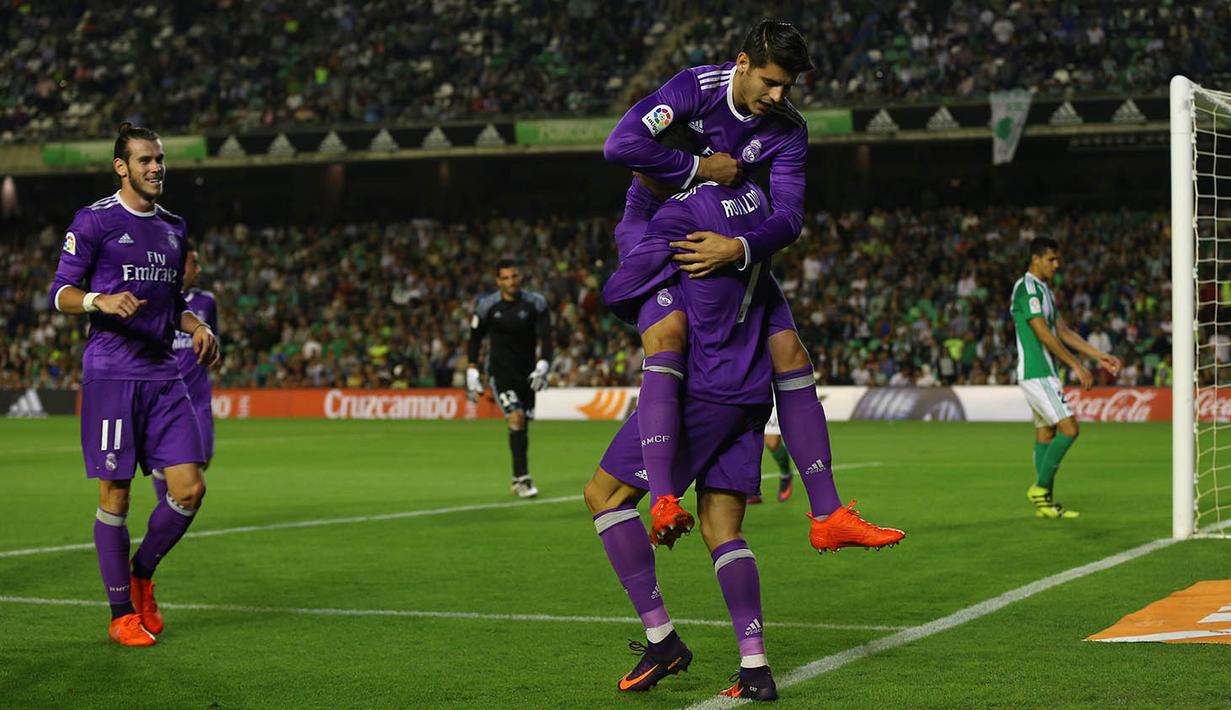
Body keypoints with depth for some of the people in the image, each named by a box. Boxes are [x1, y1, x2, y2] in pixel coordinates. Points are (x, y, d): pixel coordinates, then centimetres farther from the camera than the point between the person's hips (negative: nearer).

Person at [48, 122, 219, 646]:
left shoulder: (173, 228, 16)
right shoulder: (93, 221, -3)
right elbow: (60, 293, -4)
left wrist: (196, 326, 6)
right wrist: (101, 300, -24)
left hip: (164, 375, 6)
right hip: (110, 373, -5)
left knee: (190, 488, -3)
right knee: (115, 495, -2)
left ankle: (141, 574, 21)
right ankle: (122, 614, 9)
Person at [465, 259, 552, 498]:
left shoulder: (535, 303, -3)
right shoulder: (487, 306, -5)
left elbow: (545, 338, -6)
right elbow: (475, 339, 5)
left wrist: (542, 366, -20)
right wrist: (472, 374, 1)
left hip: (527, 374, 3)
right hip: (500, 372, -3)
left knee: (523, 426, 6)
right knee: (516, 418, -20)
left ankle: (518, 480, 21)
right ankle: (522, 478, -18)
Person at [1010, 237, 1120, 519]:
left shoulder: (1043, 290, 18)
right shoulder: (1027, 288, -13)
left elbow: (1063, 332, 20)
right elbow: (1044, 335, -19)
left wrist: (1100, 356, 14)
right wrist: (1076, 365, -17)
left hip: (1044, 373, 10)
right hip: (1036, 373, -10)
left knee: (1046, 434, 9)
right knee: (1068, 428, -13)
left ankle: (1044, 502, 10)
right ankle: (1040, 488, -8)